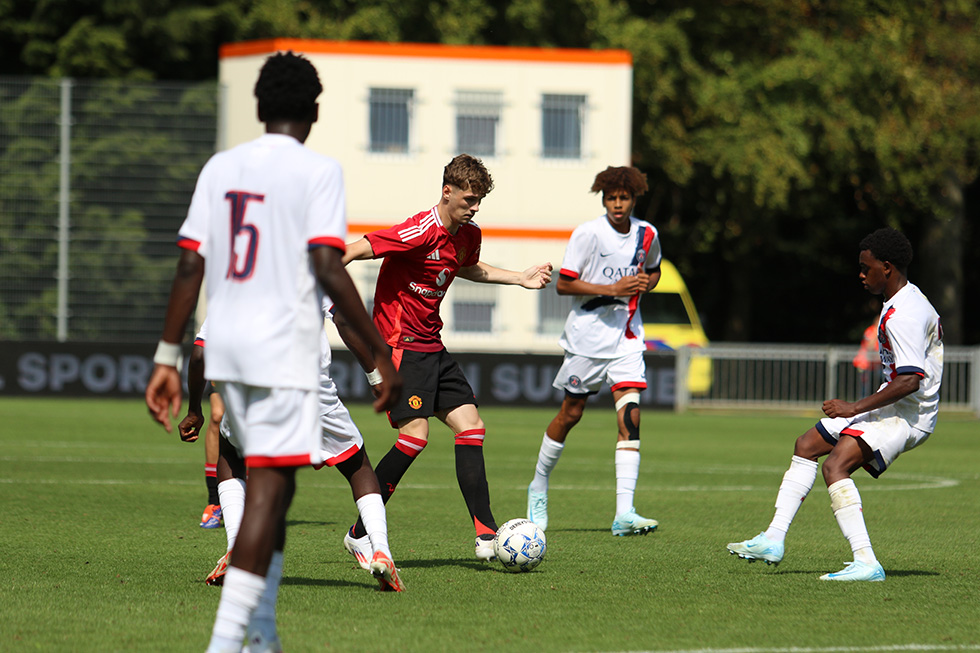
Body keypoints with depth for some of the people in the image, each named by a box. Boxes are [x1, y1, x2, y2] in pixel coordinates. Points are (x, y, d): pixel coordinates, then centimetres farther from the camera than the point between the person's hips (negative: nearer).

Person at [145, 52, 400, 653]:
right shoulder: (319, 171, -7)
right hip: (285, 352, -6)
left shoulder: (220, 168, 9)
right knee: (268, 489, -7)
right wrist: (383, 355, -13)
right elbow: (328, 269, -16)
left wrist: (167, 359, 8)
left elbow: (190, 267, 5)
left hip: (226, 350, 6)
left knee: (270, 483, 19)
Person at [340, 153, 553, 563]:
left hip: (431, 346, 9)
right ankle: (359, 534, -6)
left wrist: (519, 279, 29)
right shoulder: (420, 232, -20)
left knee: (471, 428, 1)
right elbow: (355, 250, -22)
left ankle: (486, 537, -1)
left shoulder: (467, 235, 8)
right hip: (399, 343, -9)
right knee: (415, 434, -17)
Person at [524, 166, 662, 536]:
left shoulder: (647, 235, 3)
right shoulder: (588, 233, -11)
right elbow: (563, 284, -11)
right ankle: (539, 486, 32)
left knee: (630, 416, -12)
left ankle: (624, 513, -17)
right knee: (571, 413, 7)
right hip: (588, 335, -3)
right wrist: (612, 289, -20)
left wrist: (645, 282, -2)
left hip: (626, 338, 3)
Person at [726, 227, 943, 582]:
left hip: (906, 415, -11)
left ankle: (866, 563, -34)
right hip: (892, 409, 11)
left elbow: (910, 380, -30)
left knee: (835, 465, -28)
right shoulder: (911, 303, 12)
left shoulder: (903, 316, -22)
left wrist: (854, 408, -28)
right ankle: (773, 540, 16)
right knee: (807, 445, 15)